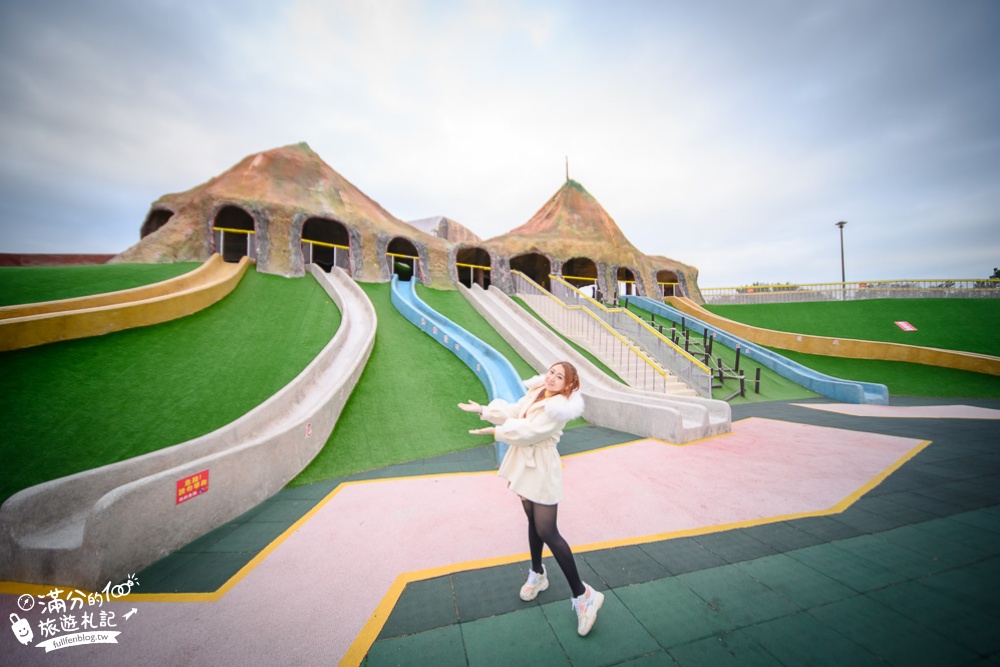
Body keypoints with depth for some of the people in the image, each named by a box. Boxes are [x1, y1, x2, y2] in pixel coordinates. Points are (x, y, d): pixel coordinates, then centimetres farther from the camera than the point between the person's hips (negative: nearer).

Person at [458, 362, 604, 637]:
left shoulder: (558, 407, -23)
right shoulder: (536, 392, 2)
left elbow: (528, 432, -24)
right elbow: (514, 412, 13)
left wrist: (497, 431, -12)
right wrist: (484, 410, 15)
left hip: (542, 471, -7)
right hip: (526, 465, 8)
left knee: (546, 531, -4)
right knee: (533, 521, 21)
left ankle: (582, 595, 12)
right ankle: (538, 574, 42)